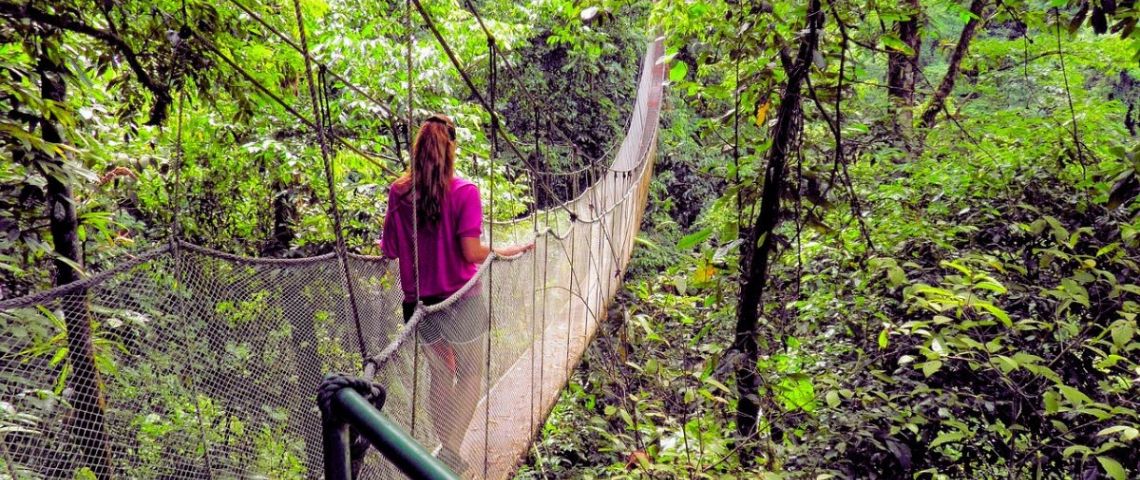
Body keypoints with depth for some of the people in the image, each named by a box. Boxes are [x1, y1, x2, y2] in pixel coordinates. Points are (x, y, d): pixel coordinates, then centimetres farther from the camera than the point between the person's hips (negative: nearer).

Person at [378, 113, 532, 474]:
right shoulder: (464, 192, -14)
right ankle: (450, 448, 4)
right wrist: (504, 252, -2)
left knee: (440, 374, 21)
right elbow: (471, 253, -19)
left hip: (419, 302, 4)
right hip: (461, 302, -4)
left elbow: (390, 250, 0)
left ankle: (445, 449, 29)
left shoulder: (398, 193, -4)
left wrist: (375, 248, 22)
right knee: (471, 375, 14)